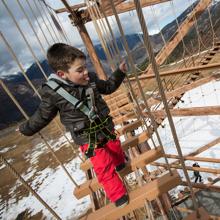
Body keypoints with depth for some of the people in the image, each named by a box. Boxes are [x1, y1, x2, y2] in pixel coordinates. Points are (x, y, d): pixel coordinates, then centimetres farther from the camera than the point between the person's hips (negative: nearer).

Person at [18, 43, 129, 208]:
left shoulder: (91, 79, -11)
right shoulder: (53, 93, -22)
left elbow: (108, 87, 9)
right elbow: (43, 115, -5)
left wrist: (120, 72, 2)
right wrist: (26, 129, 7)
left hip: (106, 127, 5)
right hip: (87, 138, -5)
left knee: (116, 149, 29)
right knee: (104, 168, 0)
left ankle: (121, 164, 64)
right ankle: (119, 196, 25)